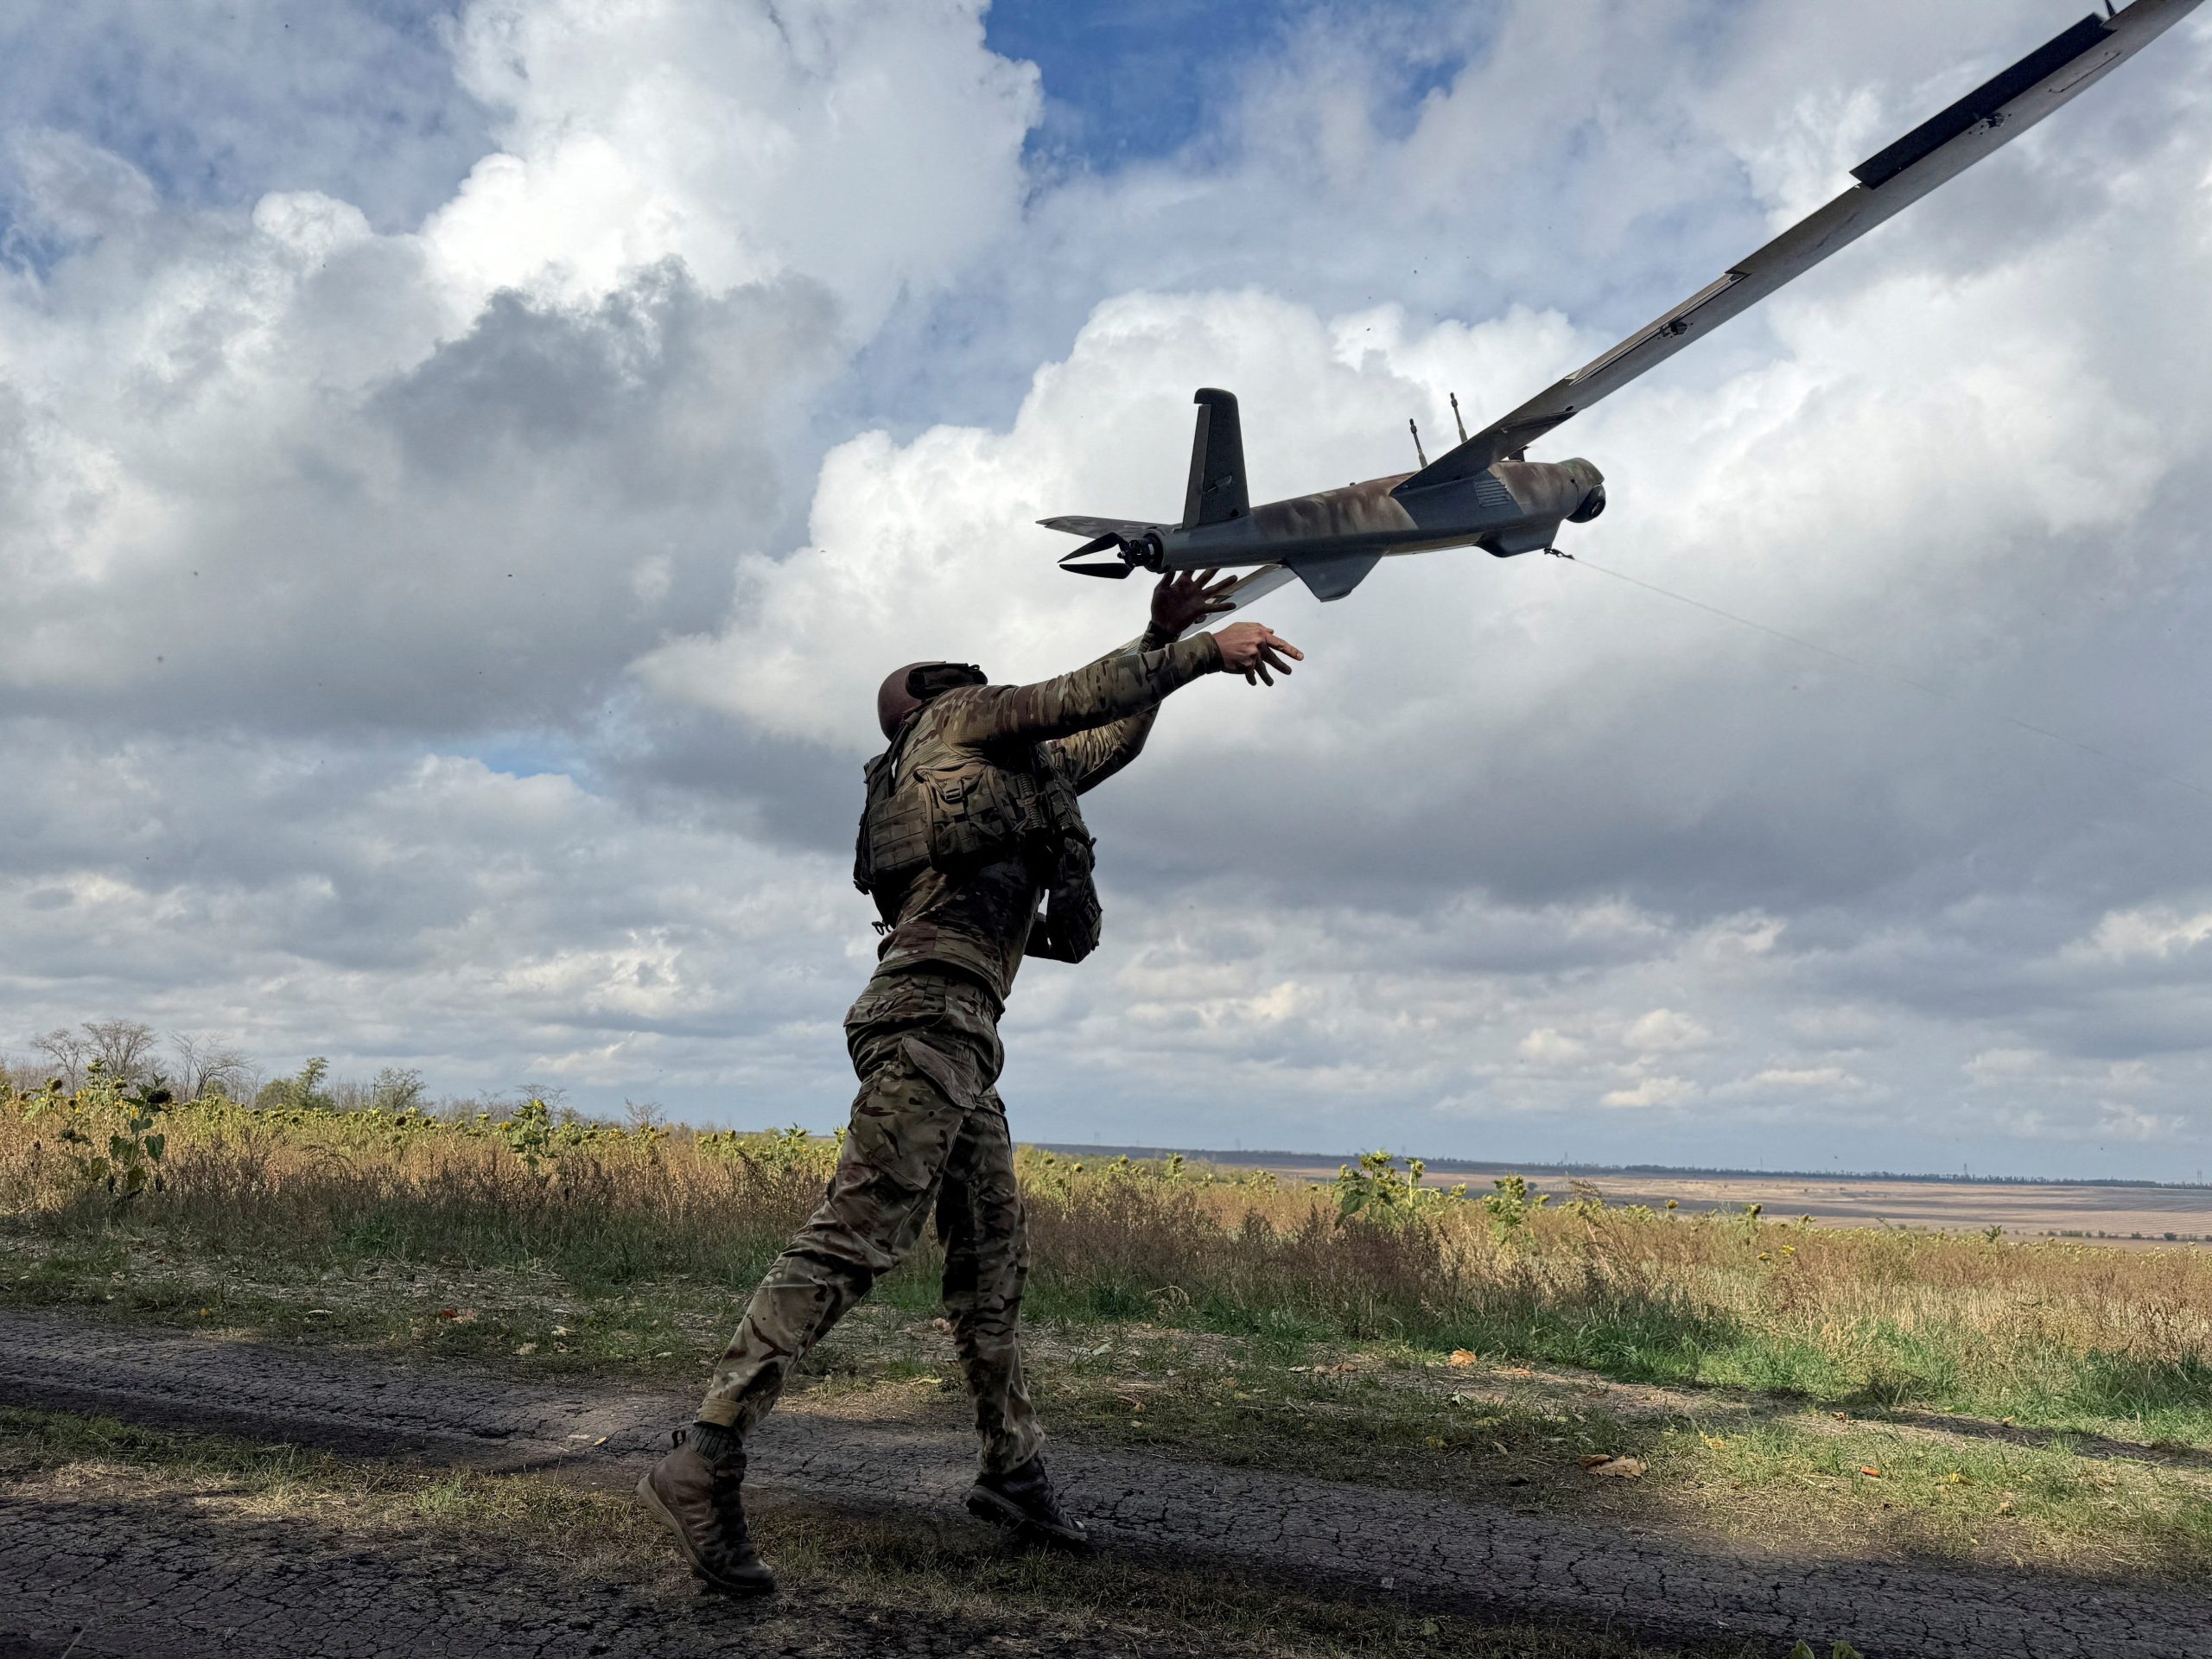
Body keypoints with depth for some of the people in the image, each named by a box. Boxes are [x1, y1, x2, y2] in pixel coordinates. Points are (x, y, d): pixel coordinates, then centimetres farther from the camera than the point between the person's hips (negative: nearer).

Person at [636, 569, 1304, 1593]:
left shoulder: (1021, 769, 31)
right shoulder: (961, 718, 10)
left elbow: (1113, 739, 38)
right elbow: (1080, 699, -2)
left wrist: (1162, 639, 30)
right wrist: (1207, 649, 4)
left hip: (959, 1045, 10)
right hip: (929, 1017, -10)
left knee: (992, 1263, 12)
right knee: (851, 1242, -17)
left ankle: (1012, 1471, 21)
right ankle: (703, 1466, -20)